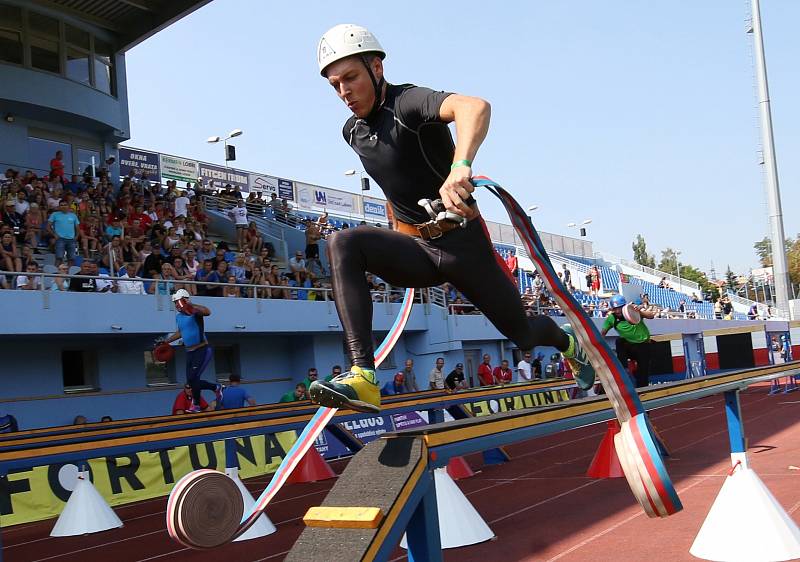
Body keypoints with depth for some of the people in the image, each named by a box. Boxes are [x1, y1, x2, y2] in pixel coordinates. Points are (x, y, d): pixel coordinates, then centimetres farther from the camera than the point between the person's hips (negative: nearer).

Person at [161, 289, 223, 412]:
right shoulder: (178, 316, 11)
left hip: (202, 350, -8)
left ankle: (196, 405, 6)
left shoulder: (194, 311, -13)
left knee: (193, 378, -14)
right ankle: (216, 388, 29)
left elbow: (207, 312, -37)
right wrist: (166, 341, 26)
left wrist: (191, 305, -47)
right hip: (189, 352, 8)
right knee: (191, 382, 7)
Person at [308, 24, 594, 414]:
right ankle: (363, 378, -35)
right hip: (414, 246, 5)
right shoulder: (352, 131, 7)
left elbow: (475, 107, -39)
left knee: (522, 334, 9)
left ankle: (568, 342, 49)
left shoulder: (409, 102, -16)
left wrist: (460, 166, -57)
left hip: (461, 242, -5)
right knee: (343, 244, -25)